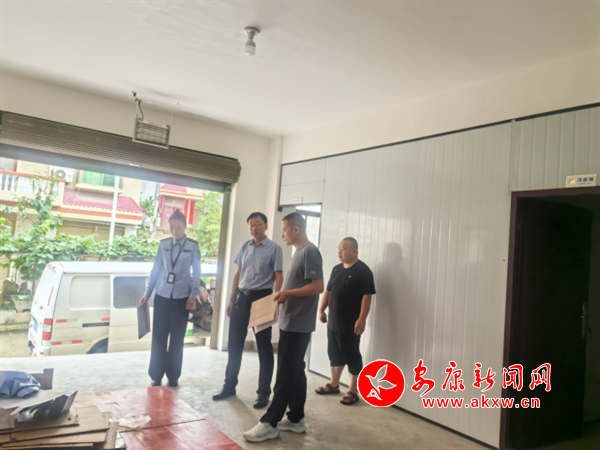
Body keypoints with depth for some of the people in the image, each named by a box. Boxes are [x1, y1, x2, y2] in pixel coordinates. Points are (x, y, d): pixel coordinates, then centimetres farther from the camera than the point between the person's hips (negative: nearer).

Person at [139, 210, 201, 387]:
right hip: (162, 296, 2)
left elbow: (196, 273, -1)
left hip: (181, 297, -1)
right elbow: (156, 269, 7)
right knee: (158, 337, 3)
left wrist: (193, 296, -6)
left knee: (177, 338, 6)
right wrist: (147, 293, 6)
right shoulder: (163, 244, 3)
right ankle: (156, 376, 16)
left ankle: (173, 376, 19)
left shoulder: (193, 246, -2)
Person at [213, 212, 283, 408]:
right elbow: (238, 274, 15)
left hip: (261, 297, -5)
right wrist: (231, 299, 13)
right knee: (234, 343, 12)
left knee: (264, 346, 5)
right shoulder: (245, 247, 10)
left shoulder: (274, 248, -6)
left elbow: (278, 276, -10)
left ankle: (264, 392, 17)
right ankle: (229, 385, 28)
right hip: (241, 296, 6)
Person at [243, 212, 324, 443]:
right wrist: (283, 295, 10)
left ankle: (270, 423, 2)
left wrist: (288, 293, -20)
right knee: (295, 371, 14)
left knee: (286, 373, -4)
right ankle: (296, 419, 23)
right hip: (291, 322, 10)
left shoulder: (310, 252, -15)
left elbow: (318, 286, -21)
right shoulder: (299, 251, 15)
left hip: (298, 324, -10)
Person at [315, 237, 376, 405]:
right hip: (333, 321, 7)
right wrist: (321, 309, 12)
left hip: (350, 324, -7)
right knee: (334, 353, 16)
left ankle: (353, 391, 13)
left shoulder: (363, 270, -12)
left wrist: (362, 319, -23)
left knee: (351, 356, 1)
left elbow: (367, 296, -17)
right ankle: (333, 384, 31)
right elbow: (328, 291, 17)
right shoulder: (337, 269, 11)